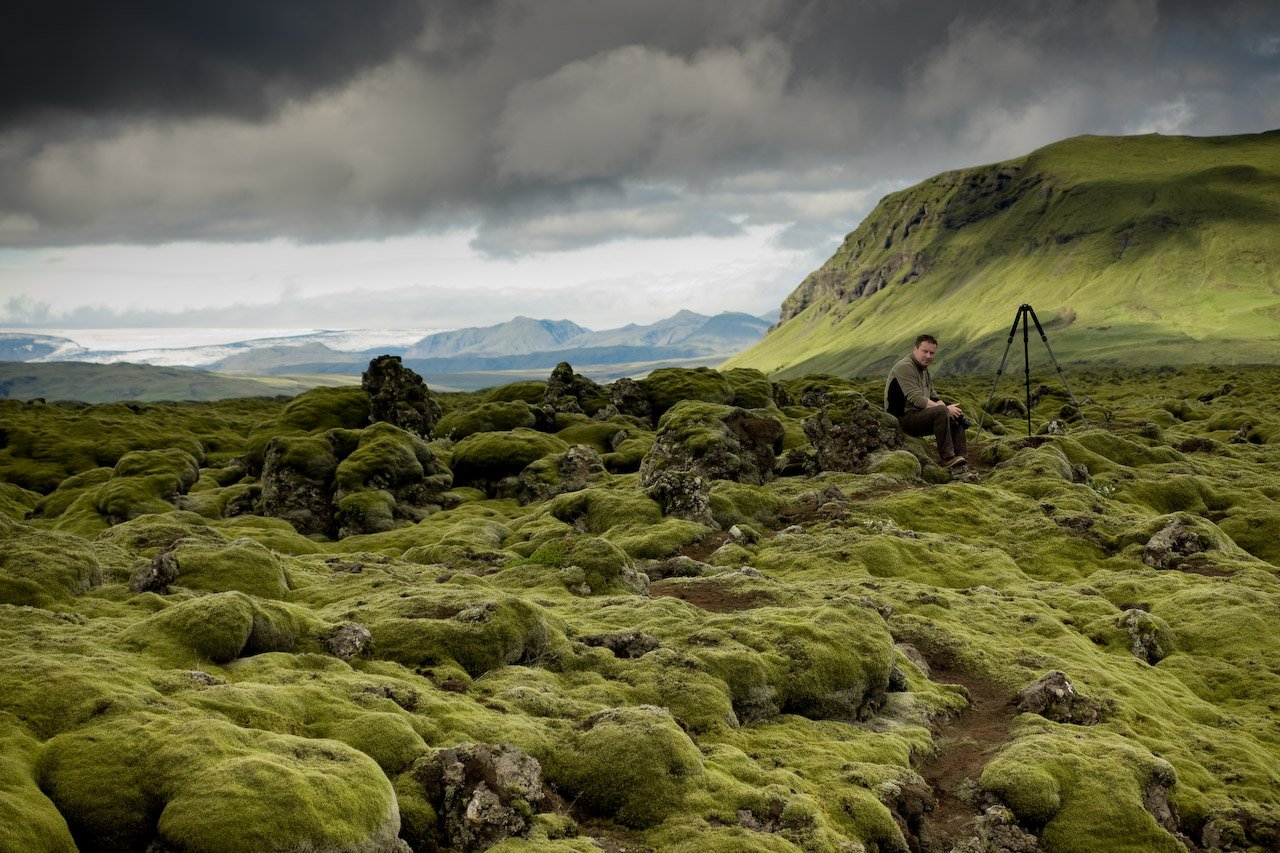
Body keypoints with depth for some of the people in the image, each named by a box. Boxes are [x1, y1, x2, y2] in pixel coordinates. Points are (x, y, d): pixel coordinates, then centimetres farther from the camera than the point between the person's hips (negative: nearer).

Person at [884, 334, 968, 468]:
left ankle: (960, 457, 0)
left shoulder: (924, 369, 15)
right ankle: (947, 458, -27)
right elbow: (917, 399, -24)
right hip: (902, 418, -10)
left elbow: (933, 397, 15)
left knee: (956, 416, 6)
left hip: (917, 414, 10)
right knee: (940, 411, -29)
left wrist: (947, 409, -6)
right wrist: (945, 408, -21)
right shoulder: (905, 367, -16)